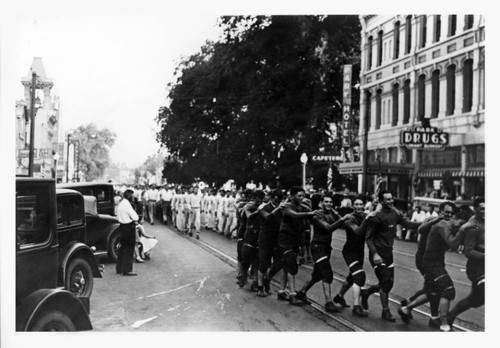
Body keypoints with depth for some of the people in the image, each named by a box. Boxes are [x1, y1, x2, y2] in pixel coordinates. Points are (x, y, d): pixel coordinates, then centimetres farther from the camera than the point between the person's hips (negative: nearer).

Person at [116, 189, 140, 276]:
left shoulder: (121, 203, 11)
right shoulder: (127, 204, -20)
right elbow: (135, 217, -23)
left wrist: (134, 220, 5)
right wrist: (136, 220, 1)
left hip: (122, 226, 10)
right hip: (129, 227, -9)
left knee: (123, 247, 18)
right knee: (129, 249, -2)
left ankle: (119, 268, 25)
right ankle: (127, 270, 1)